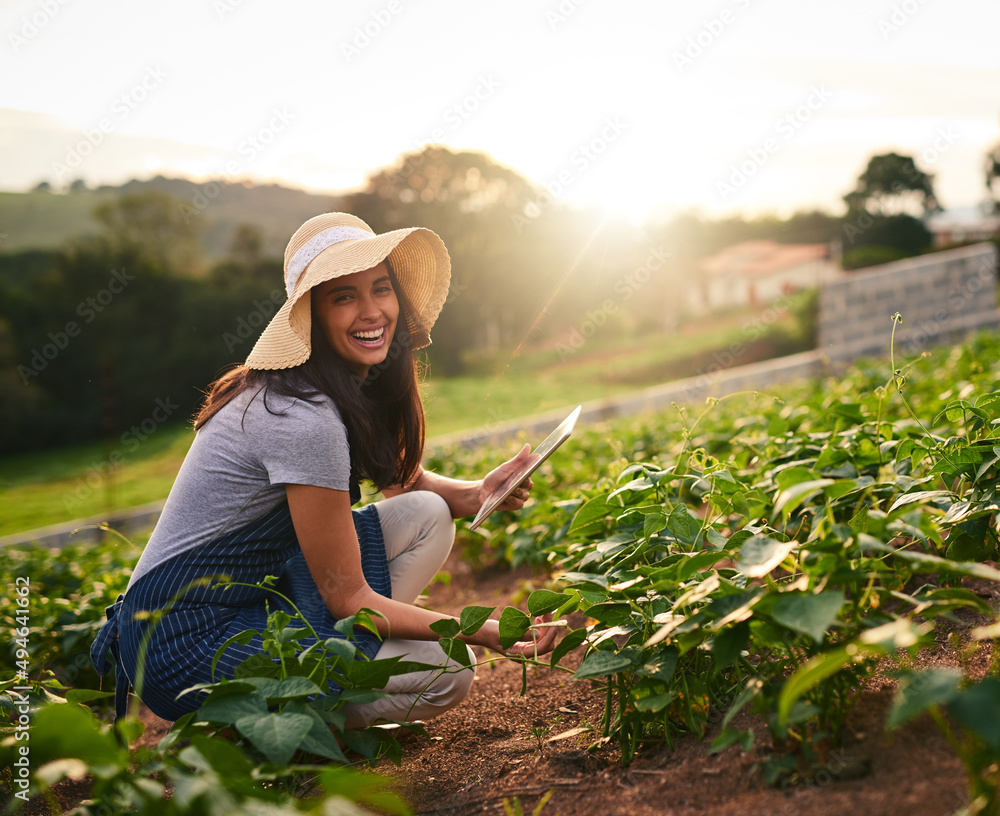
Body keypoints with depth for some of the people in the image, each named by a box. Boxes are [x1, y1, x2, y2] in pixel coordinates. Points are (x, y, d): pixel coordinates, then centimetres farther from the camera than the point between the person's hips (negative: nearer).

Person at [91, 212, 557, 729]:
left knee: (426, 515, 0)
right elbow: (348, 597, -19)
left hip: (247, 596, 9)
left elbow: (400, 477, 15)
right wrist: (484, 631, -18)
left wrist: (473, 495, -7)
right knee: (446, 674, -14)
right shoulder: (304, 419, -25)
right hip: (185, 642, -9)